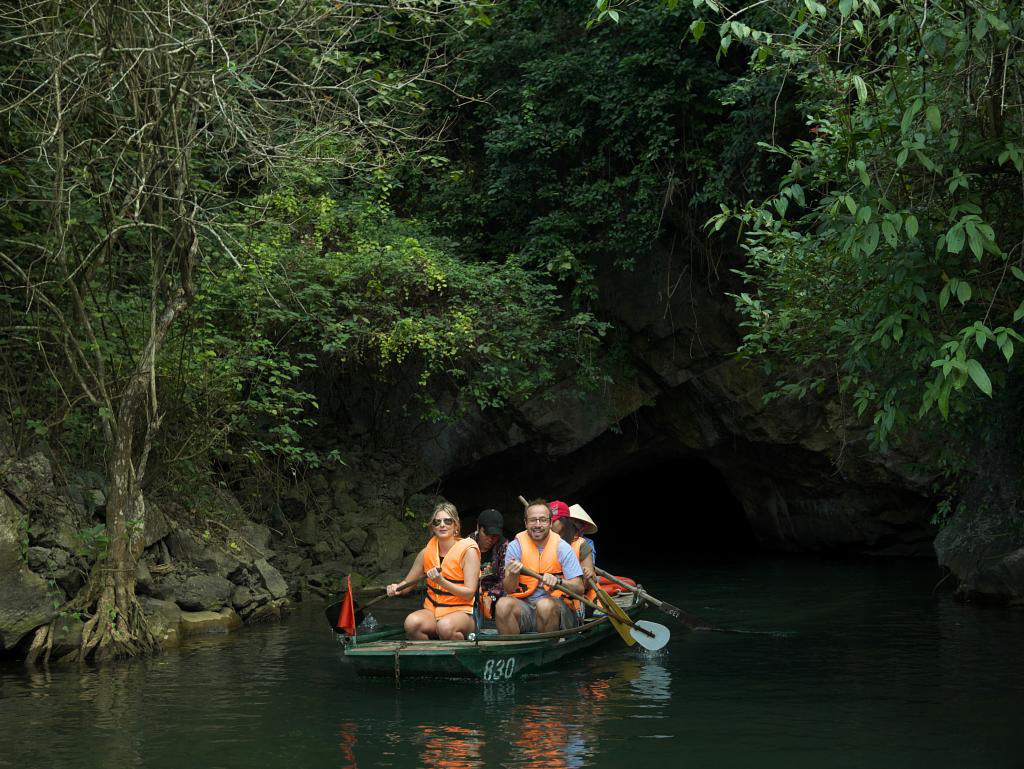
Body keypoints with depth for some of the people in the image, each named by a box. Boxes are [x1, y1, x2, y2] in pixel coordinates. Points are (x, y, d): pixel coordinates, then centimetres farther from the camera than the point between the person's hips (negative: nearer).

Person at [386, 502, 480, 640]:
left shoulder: (468, 551, -4)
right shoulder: (427, 552, 8)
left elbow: (469, 593, -10)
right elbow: (408, 583, 18)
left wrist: (441, 581, -23)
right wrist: (396, 589, -5)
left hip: (461, 612, -4)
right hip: (432, 611, 4)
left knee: (445, 627, -39)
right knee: (412, 622, -31)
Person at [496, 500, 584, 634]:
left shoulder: (562, 547, 0)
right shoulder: (515, 546, 4)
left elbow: (579, 588, -7)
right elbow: (509, 589, -3)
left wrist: (557, 581, -26)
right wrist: (513, 575, -25)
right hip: (524, 605, 1)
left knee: (545, 604, -34)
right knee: (503, 604, -28)